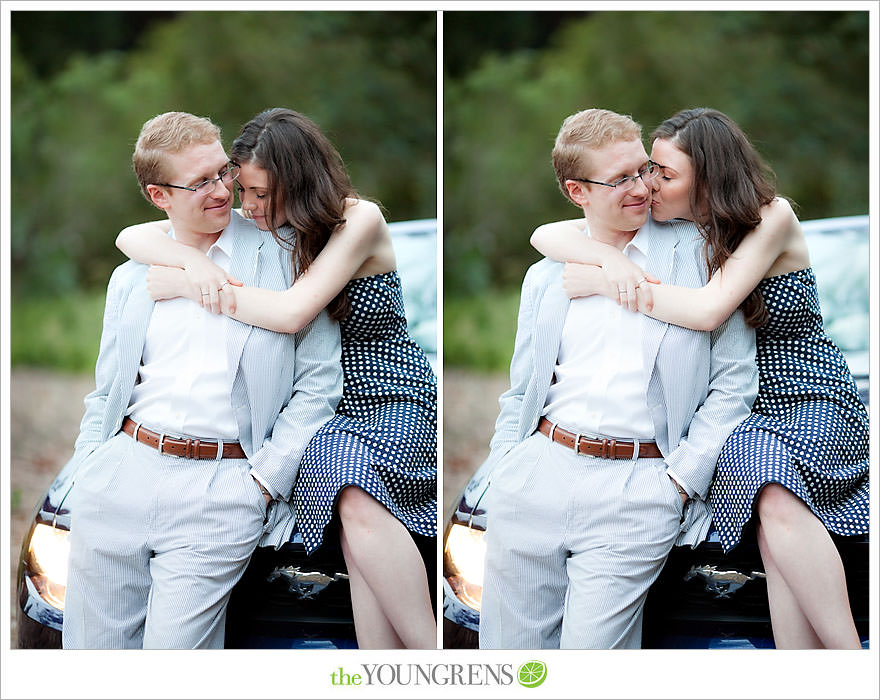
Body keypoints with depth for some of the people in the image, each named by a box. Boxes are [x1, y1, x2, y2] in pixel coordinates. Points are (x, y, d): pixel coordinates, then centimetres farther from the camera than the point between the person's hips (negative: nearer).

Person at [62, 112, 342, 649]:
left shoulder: (281, 258, 3)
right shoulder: (131, 278, 16)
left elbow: (320, 381, 0)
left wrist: (264, 479, -7)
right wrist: (89, 473, 6)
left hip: (223, 490, -4)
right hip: (119, 475, 4)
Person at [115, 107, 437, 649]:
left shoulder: (359, 220, -10)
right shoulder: (251, 229, 5)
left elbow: (294, 311, -22)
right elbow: (132, 237, 4)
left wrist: (189, 288, -17)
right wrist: (195, 264, -18)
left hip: (396, 400, -4)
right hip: (326, 407, 4)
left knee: (358, 505, -37)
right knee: (361, 543, -29)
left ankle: (432, 653, -35)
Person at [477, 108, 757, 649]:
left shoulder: (698, 254, 4)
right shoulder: (545, 278, 15)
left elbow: (736, 380, 1)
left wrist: (681, 478, -7)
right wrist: (504, 470, 6)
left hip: (638, 489, -4)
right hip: (535, 476, 4)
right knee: (509, 650, 6)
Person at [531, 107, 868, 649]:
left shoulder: (772, 218, -10)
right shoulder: (661, 229, 3)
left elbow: (710, 309, -23)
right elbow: (546, 236, 1)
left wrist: (607, 285, -20)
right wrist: (614, 260, -20)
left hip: (816, 400, -3)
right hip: (742, 409, 3)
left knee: (777, 500, -37)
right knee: (779, 541, -30)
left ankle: (850, 657, -33)